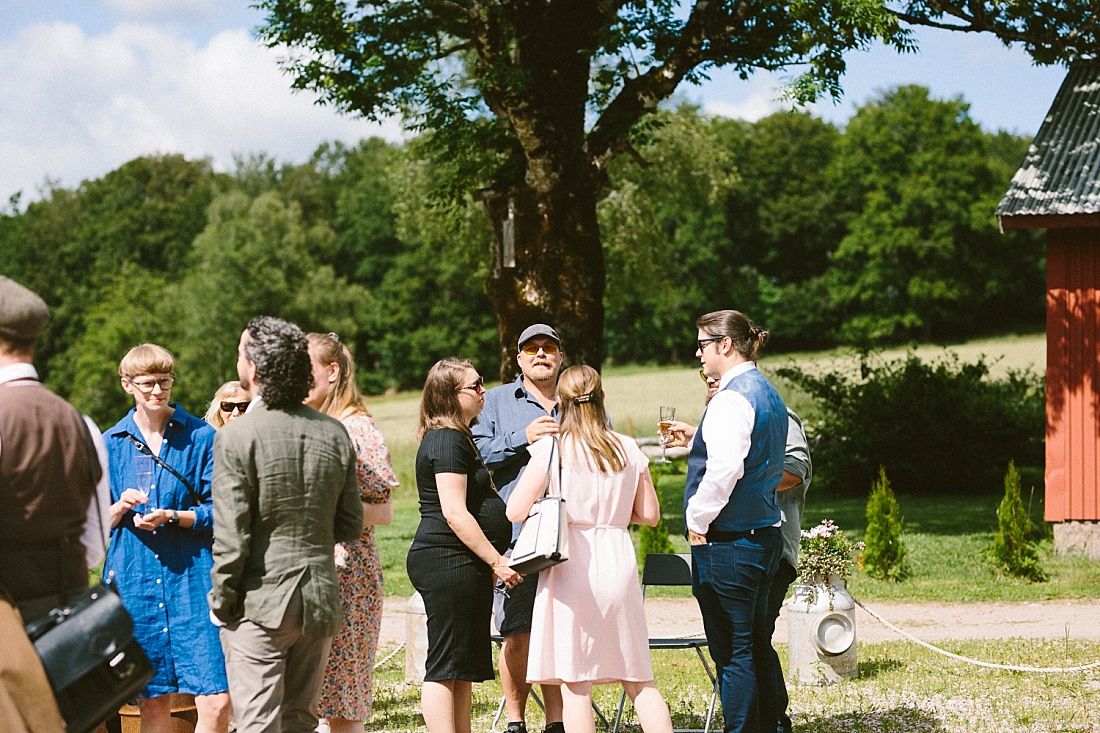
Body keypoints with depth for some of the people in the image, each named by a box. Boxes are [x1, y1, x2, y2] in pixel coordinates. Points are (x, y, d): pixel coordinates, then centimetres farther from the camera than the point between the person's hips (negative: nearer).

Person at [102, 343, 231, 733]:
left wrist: (172, 517, -14)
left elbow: (219, 511, 1)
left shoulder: (201, 437, 1)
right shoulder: (111, 443, 8)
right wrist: (120, 507, -9)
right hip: (134, 581, 2)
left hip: (192, 579, -2)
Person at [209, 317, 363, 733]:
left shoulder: (235, 437, -15)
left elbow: (231, 538, -15)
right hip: (321, 601, 5)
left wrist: (221, 601, -3)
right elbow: (351, 526, 6)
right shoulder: (335, 434, 1)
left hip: (260, 604, -5)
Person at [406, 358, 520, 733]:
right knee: (445, 668, -9)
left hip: (464, 565, 11)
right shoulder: (447, 441, -14)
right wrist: (497, 561, -18)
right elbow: (454, 513, -20)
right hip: (449, 563, -11)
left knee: (464, 668, 11)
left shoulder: (457, 437, 19)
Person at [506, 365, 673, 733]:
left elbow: (515, 511, -8)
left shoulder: (551, 448, -6)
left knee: (575, 682, 1)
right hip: (619, 564, 4)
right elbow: (649, 514, 9)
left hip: (573, 568, -4)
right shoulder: (629, 449, 5)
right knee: (639, 679, 11)